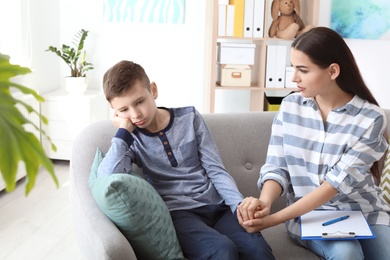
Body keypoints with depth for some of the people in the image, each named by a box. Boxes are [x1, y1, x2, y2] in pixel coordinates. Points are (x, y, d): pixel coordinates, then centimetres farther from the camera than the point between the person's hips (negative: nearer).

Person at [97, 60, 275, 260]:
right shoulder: (129, 138, 3)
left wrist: (239, 204, -11)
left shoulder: (189, 118, 7)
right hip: (177, 212, -1)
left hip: (216, 206, 2)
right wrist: (124, 130, -10)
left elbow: (216, 170, 5)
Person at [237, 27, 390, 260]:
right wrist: (264, 202, -26)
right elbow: (276, 168, -3)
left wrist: (274, 219, -25)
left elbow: (337, 182, -18)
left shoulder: (371, 118, -12)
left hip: (365, 212, 0)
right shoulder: (290, 107, -2)